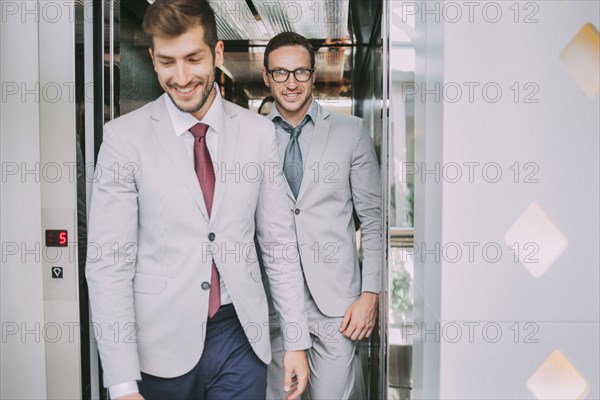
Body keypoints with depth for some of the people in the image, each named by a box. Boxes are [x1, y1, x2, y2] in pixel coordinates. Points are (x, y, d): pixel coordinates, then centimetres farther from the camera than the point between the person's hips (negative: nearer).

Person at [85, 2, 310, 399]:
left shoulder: (259, 132, 0)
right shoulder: (125, 137, -7)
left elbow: (279, 242, 4)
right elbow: (109, 263, -9)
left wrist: (297, 341, 4)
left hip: (241, 338, 2)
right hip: (160, 348, -1)